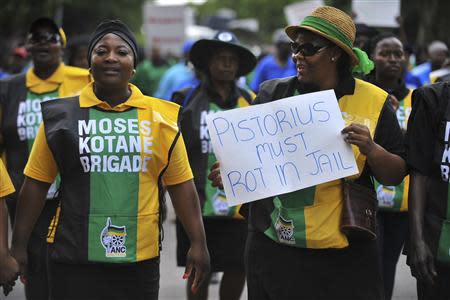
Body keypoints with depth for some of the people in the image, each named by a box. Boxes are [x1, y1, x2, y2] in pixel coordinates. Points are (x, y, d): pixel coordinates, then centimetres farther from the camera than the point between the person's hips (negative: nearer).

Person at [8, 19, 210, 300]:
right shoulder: (62, 115, 1)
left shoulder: (162, 116, 4)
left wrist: (199, 243, 3)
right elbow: (37, 183, 4)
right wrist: (18, 246, 2)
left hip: (140, 258, 1)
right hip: (75, 257, -1)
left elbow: (181, 183, 7)